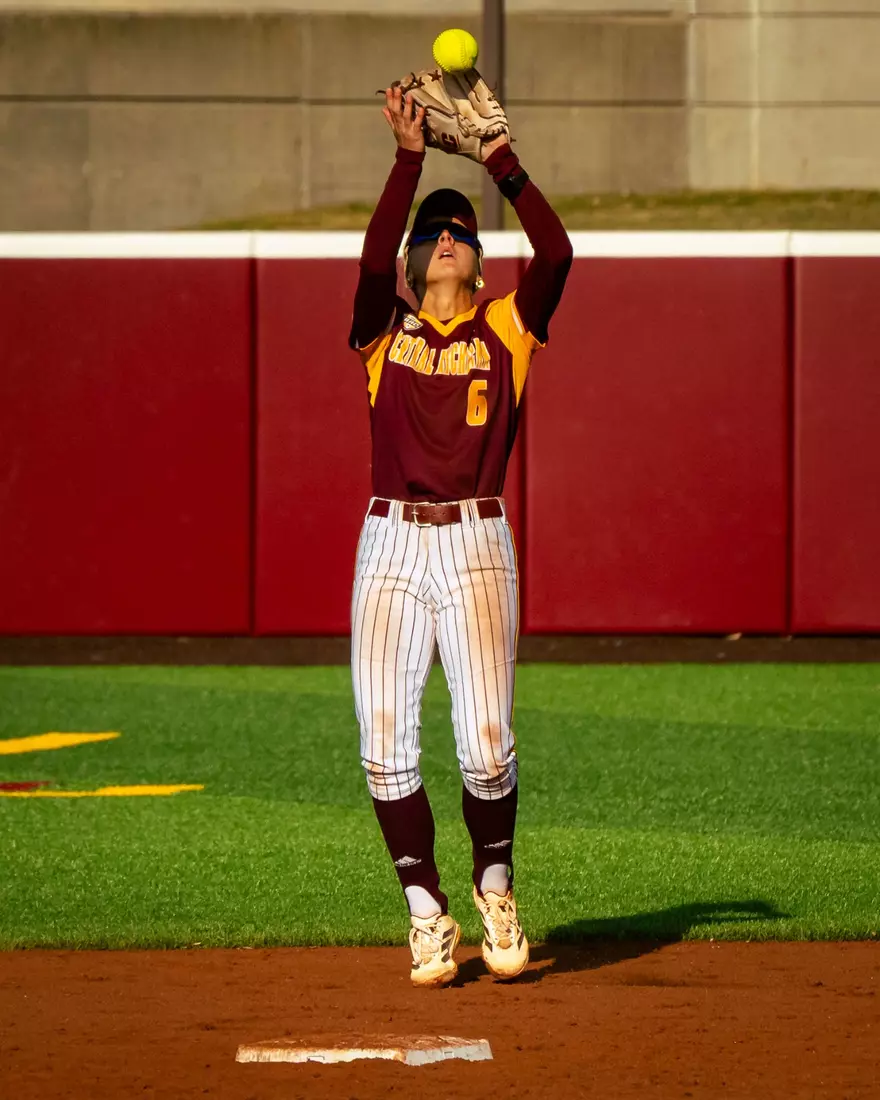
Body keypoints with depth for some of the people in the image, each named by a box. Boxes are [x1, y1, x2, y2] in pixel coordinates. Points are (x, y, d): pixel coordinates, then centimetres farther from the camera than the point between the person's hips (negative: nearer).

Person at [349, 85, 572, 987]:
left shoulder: (506, 330, 9)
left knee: (486, 739, -11)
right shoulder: (386, 331, 9)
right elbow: (373, 260, -10)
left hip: (476, 546, -1)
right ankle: (425, 911, 7)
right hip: (391, 543, 1)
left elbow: (556, 252, -7)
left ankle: (494, 887, 14)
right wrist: (408, 160, -15)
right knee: (385, 744, -6)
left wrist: (502, 161, -8)